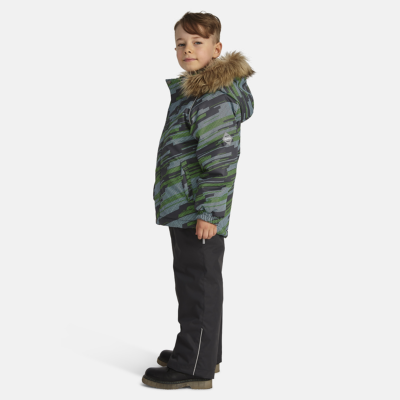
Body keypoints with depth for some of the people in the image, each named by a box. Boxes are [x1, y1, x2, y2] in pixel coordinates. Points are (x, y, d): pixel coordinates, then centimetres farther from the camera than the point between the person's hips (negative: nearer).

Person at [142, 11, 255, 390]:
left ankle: (194, 367, 10)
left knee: (199, 284, -1)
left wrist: (208, 212, -22)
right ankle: (204, 353, 33)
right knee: (193, 280, 19)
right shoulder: (191, 90, 15)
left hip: (199, 213, -11)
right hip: (182, 207, 11)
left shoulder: (213, 98, -17)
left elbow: (222, 159, -22)